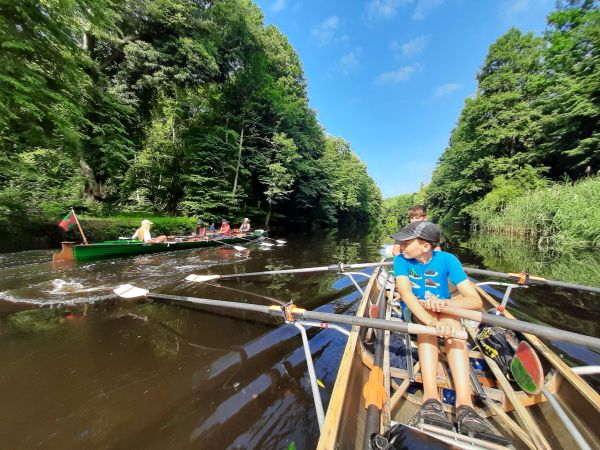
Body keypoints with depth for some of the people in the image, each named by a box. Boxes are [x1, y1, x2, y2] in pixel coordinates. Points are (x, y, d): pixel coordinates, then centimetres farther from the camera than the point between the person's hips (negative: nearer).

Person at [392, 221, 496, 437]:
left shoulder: (447, 259, -18)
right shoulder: (401, 260, -19)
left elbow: (475, 300, -23)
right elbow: (405, 291, -34)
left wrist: (445, 303, -43)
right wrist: (432, 322, -49)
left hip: (445, 310, 1)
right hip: (414, 312, -1)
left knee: (452, 324, -33)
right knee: (427, 321, -35)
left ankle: (464, 404, -42)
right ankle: (431, 399, -44)